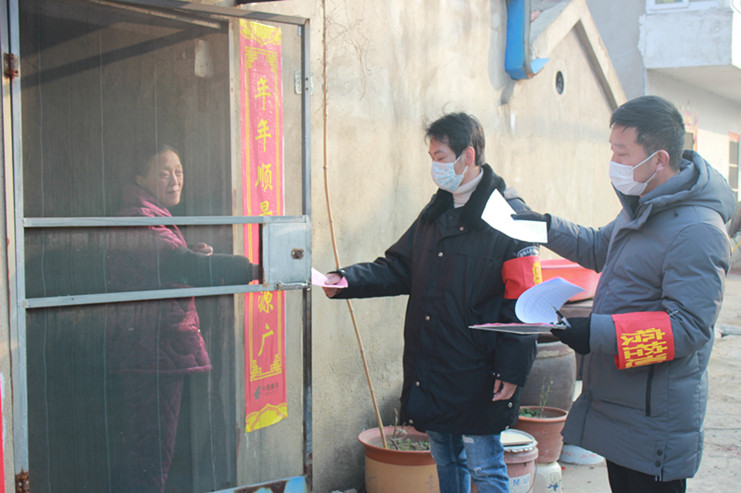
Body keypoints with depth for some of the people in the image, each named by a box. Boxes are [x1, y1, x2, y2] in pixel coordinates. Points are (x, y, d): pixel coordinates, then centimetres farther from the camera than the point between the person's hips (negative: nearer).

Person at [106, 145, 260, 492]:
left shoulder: (155, 217, 20)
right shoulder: (139, 218, -15)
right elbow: (179, 263, -30)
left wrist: (191, 256, 5)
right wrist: (252, 271, -38)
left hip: (162, 349, 11)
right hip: (153, 350, -11)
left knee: (147, 451, 17)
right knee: (151, 452, -7)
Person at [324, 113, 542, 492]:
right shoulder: (434, 215, 13)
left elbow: (521, 301, -14)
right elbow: (398, 268, 12)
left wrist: (511, 370, -18)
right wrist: (347, 281, -4)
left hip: (477, 375, -7)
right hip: (430, 373, 7)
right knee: (445, 462, 19)